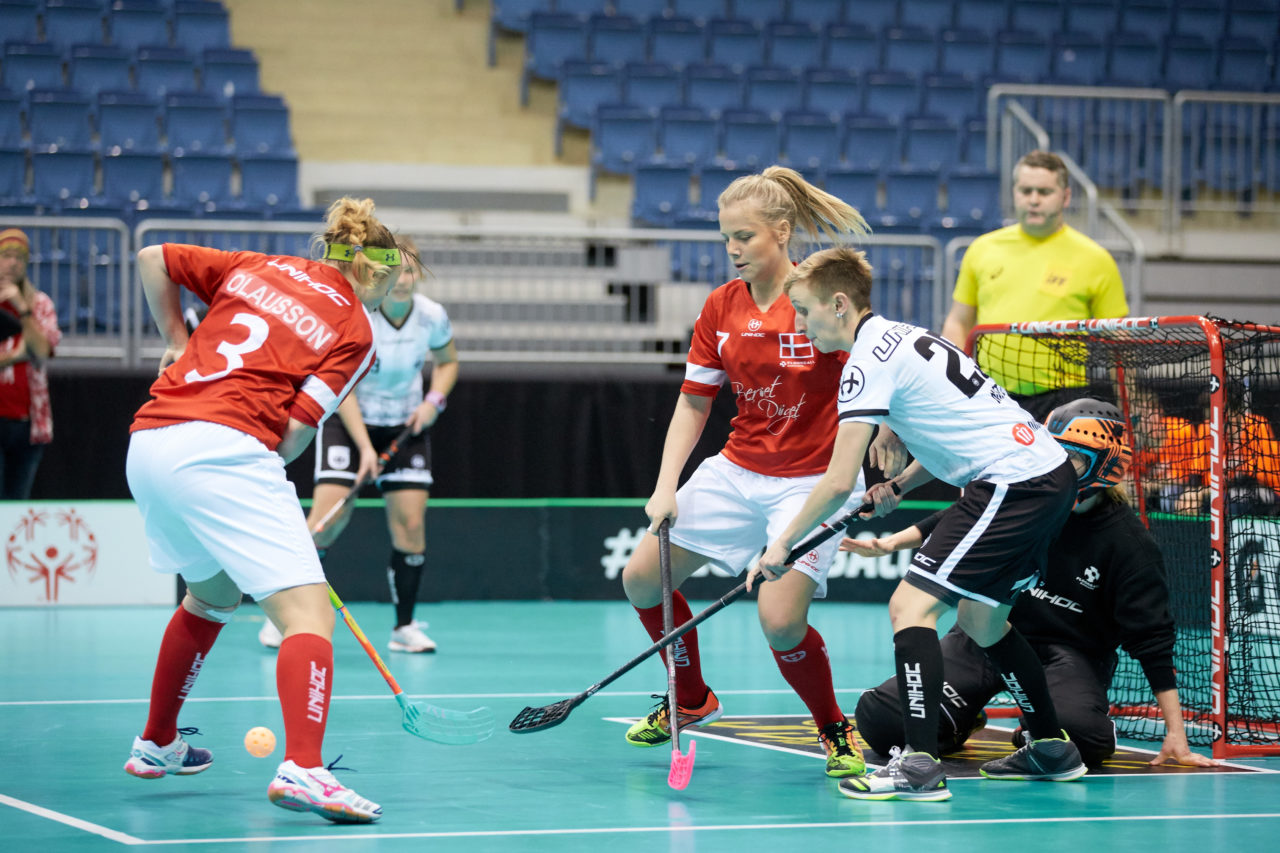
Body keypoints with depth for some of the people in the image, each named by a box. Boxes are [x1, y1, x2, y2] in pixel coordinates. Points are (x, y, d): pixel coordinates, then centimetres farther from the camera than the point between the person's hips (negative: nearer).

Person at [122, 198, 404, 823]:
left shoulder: (258, 268, 19)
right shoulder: (355, 334, 5)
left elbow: (152, 259, 24)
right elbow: (296, 430, -4)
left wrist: (177, 342, 31)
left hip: (147, 443, 7)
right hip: (223, 448, -7)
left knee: (211, 596, 31)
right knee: (307, 610, -11)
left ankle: (156, 743, 42)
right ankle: (301, 769, -33)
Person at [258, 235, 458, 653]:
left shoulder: (432, 316, -11)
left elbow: (447, 362, 11)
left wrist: (434, 400, -8)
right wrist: (364, 447, -26)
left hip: (405, 426, 3)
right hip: (348, 420, -3)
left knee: (411, 524, -7)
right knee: (328, 518, -16)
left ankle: (405, 626, 7)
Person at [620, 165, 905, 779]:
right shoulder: (721, 307, 1)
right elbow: (692, 404, 6)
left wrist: (888, 460, -23)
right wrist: (666, 487, -3)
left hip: (810, 482, -6)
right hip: (736, 470, 6)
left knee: (781, 622, -21)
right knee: (643, 577, 5)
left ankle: (836, 733, 6)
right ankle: (692, 700, 29)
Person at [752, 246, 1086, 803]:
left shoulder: (868, 363, -12)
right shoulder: (900, 337, 18)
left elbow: (838, 483, -14)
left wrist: (782, 544, -4)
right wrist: (901, 484, 15)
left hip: (1012, 483, -10)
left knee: (911, 605, -13)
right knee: (980, 620, 22)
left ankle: (920, 765, -20)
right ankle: (1052, 750, 31)